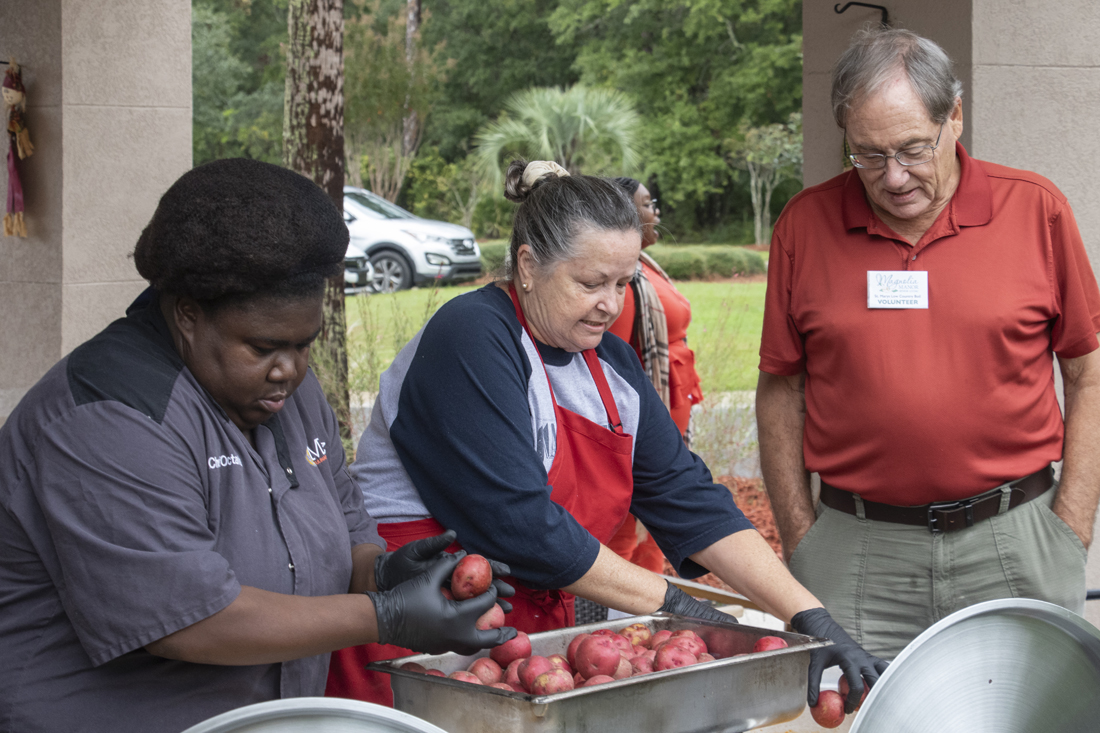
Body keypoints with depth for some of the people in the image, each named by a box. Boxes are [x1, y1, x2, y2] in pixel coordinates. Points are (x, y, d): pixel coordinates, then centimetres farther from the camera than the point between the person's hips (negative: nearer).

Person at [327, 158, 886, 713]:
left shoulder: (610, 363, 8)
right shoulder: (469, 339, -16)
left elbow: (689, 501, 5)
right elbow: (518, 523, -22)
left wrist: (809, 617, -6)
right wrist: (667, 602, -13)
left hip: (538, 632, 7)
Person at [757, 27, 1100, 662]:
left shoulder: (1038, 210, 0)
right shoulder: (806, 224, 2)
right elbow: (781, 391, 7)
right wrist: (801, 543, 4)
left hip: (1013, 544, 0)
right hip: (856, 552, 0)